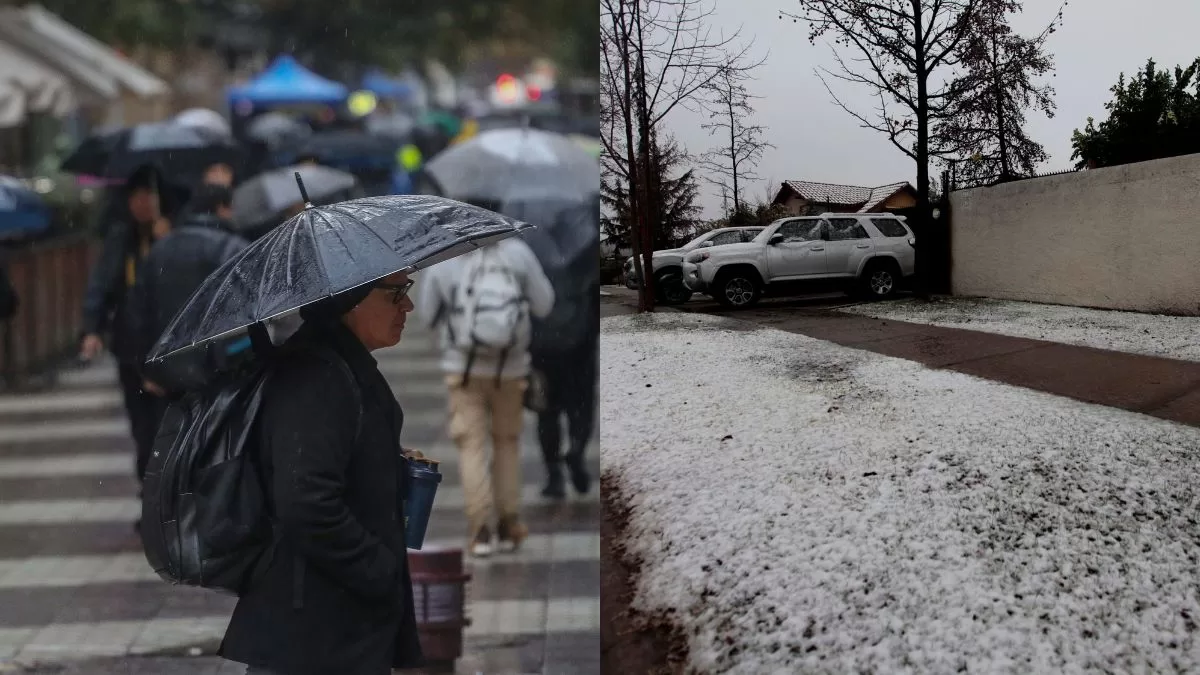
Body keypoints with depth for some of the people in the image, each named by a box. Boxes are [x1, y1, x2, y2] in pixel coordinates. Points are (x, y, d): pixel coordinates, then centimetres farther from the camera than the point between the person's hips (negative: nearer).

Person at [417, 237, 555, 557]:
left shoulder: (441, 262, -10)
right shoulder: (517, 251, -9)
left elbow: (430, 314, 6)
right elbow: (544, 305, 1)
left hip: (464, 370, -1)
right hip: (509, 369, 1)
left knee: (473, 447, 3)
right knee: (507, 442, 17)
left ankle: (481, 530, -8)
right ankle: (508, 524, 19)